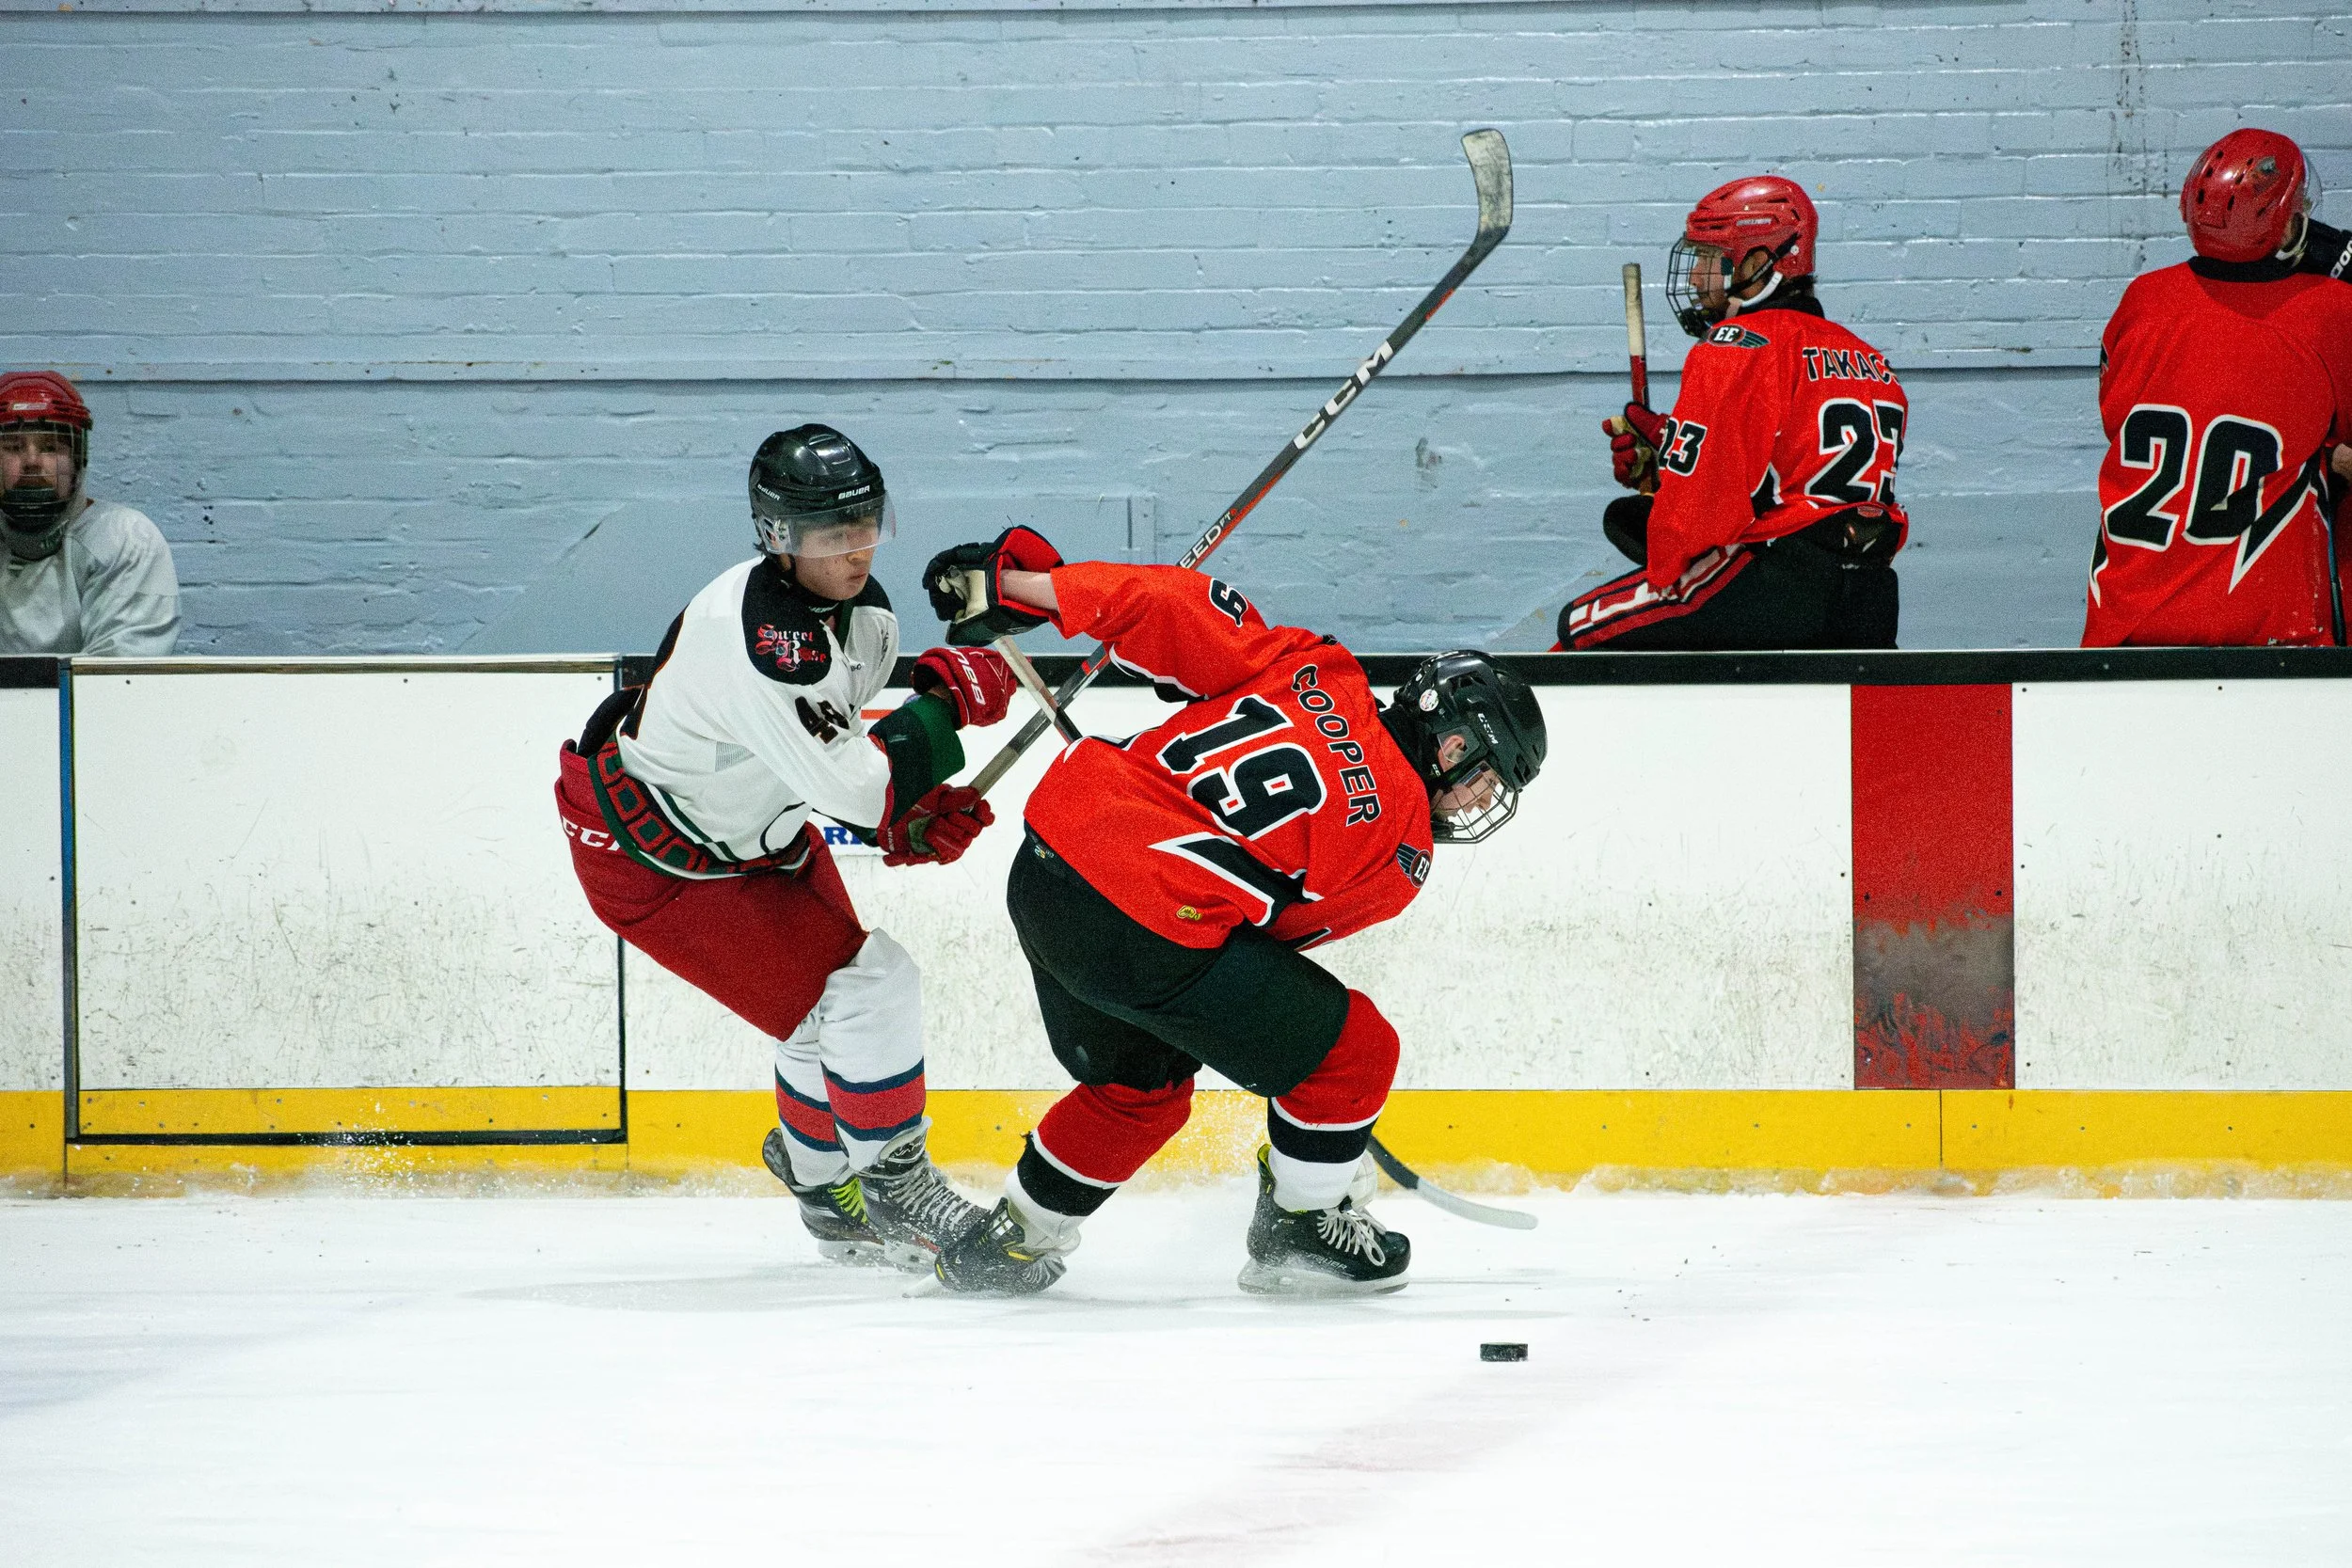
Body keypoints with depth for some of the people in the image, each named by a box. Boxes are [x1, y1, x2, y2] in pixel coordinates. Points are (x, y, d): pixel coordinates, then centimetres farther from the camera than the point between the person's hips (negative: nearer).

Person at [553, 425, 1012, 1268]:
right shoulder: (758, 637, -36)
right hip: (652, 861, -9)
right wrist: (947, 699, -25)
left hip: (761, 830, 9)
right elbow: (849, 789, -35)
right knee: (863, 991, -14)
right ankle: (891, 1183, 6)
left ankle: (830, 1193, 38)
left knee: (836, 1006, 14)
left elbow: (836, 753, 9)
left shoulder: (863, 612, -5)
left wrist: (904, 821, -8)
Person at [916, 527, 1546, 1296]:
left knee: (1139, 1082, 31)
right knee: (1352, 1050, 8)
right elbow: (1289, 924, 6)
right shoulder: (1397, 847, -3)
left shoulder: (1313, 669, 11)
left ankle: (1010, 1240, 40)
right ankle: (1299, 1225, 24)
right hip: (1144, 930, -8)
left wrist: (1026, 586, 4)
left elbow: (1177, 610, 4)